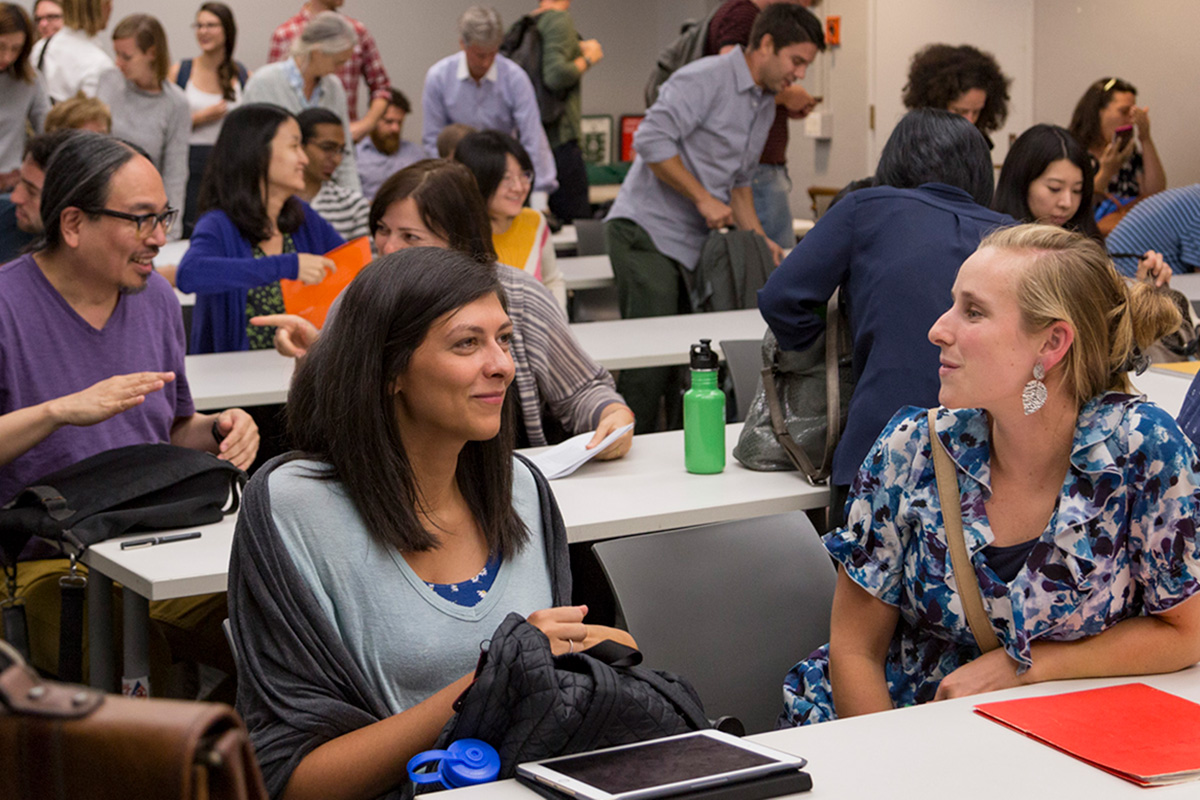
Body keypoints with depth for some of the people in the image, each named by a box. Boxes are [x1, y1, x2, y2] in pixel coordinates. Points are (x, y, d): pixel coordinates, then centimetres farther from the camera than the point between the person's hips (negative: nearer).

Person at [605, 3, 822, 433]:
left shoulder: (765, 104, 17)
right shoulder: (705, 79, -13)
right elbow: (651, 140, -22)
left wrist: (758, 238, 12)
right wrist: (704, 199, -17)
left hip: (695, 240, 9)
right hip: (647, 232, -9)